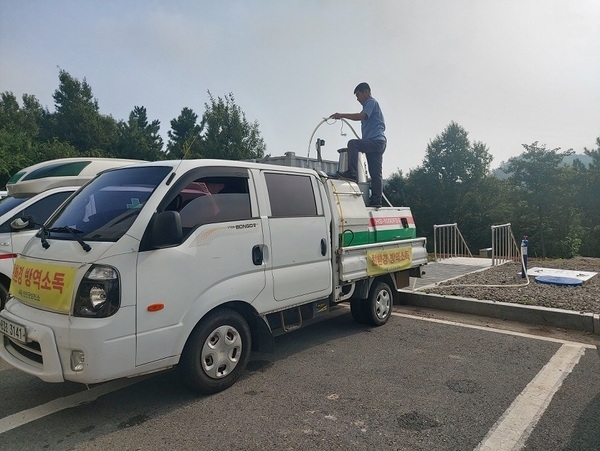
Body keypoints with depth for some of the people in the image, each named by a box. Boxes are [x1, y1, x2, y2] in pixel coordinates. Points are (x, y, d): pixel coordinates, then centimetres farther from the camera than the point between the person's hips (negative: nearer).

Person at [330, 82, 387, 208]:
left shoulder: (371, 102, -1)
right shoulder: (369, 105, 30)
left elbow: (361, 116, -20)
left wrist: (341, 115, -19)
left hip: (376, 140, -10)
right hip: (377, 142, 10)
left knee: (353, 143, -27)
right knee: (375, 173, 3)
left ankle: (352, 173, -33)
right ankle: (376, 201, 0)